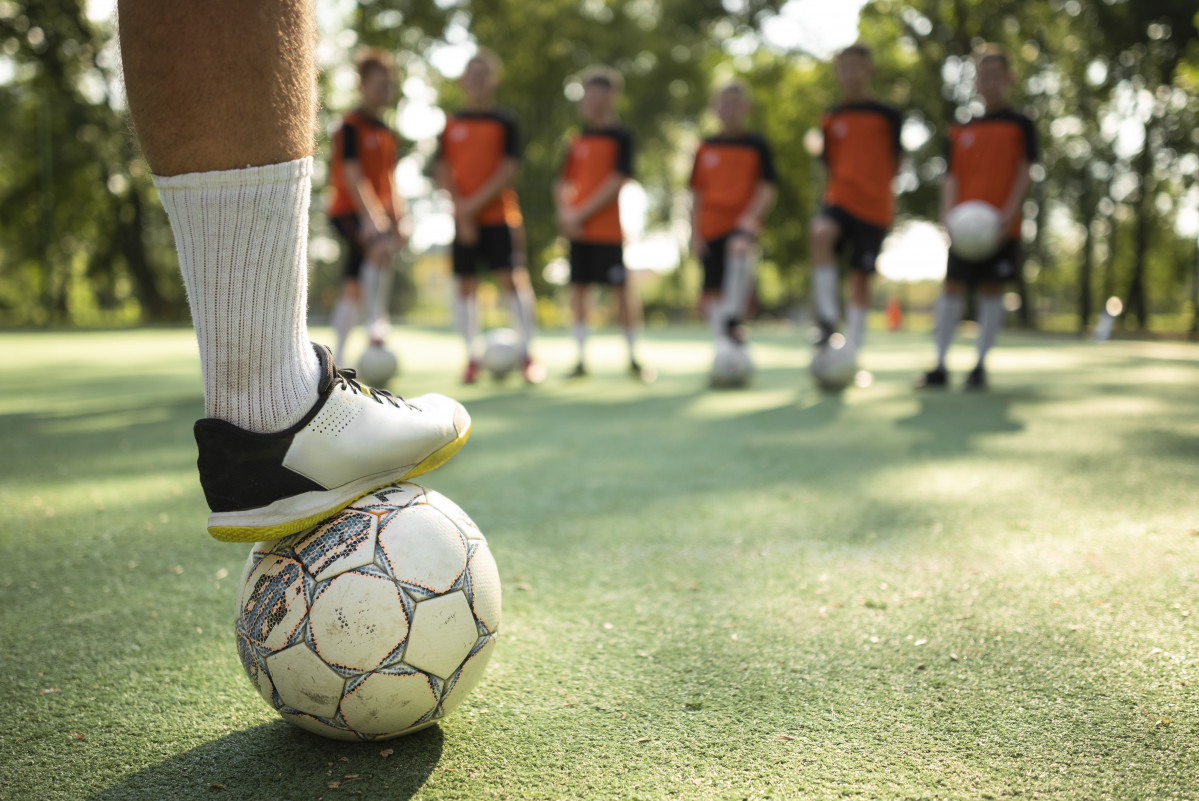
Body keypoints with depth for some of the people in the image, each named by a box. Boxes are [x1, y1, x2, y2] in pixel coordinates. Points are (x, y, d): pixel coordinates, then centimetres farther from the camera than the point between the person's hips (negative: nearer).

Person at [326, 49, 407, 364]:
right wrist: (371, 216, -28)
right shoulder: (351, 126, -8)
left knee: (354, 288, 8)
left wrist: (397, 223, 12)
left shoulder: (388, 134, 15)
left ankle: (337, 356, 14)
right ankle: (376, 321, -27)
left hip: (376, 213, 7)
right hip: (349, 209, -7)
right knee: (381, 249, -35)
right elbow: (351, 175, -18)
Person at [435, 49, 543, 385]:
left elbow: (508, 171, -5)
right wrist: (461, 209, -8)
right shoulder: (452, 124, 9)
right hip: (464, 218, 2)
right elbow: (444, 173, 5)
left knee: (513, 279, -8)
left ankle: (526, 353, 0)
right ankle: (472, 357, 11)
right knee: (466, 284, 2)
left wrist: (475, 203, -13)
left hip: (500, 215, -2)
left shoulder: (504, 121, 3)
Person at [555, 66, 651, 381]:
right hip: (578, 229, 5)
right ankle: (581, 359, 12)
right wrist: (564, 213, -3)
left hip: (607, 228, -5)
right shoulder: (577, 139, 12)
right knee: (578, 289, 5)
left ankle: (633, 358, 8)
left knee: (620, 289, -4)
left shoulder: (621, 136, -3)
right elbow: (562, 181, 15)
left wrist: (582, 213, -14)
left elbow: (616, 183, -11)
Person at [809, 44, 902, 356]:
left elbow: (895, 161, 11)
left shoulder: (887, 115, 3)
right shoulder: (831, 119, 9)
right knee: (821, 232, -32)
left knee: (860, 277, 0)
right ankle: (828, 318, -27)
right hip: (839, 199, 1)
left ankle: (851, 350, 11)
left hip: (874, 207, -1)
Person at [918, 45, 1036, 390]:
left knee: (991, 290, -1)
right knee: (953, 287, -1)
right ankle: (940, 366, 3)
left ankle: (980, 365, 6)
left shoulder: (1020, 125, 5)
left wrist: (1007, 214, -16)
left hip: (1001, 225, -3)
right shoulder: (962, 131, 13)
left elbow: (1023, 173, -3)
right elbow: (953, 176, 8)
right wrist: (949, 214, -9)